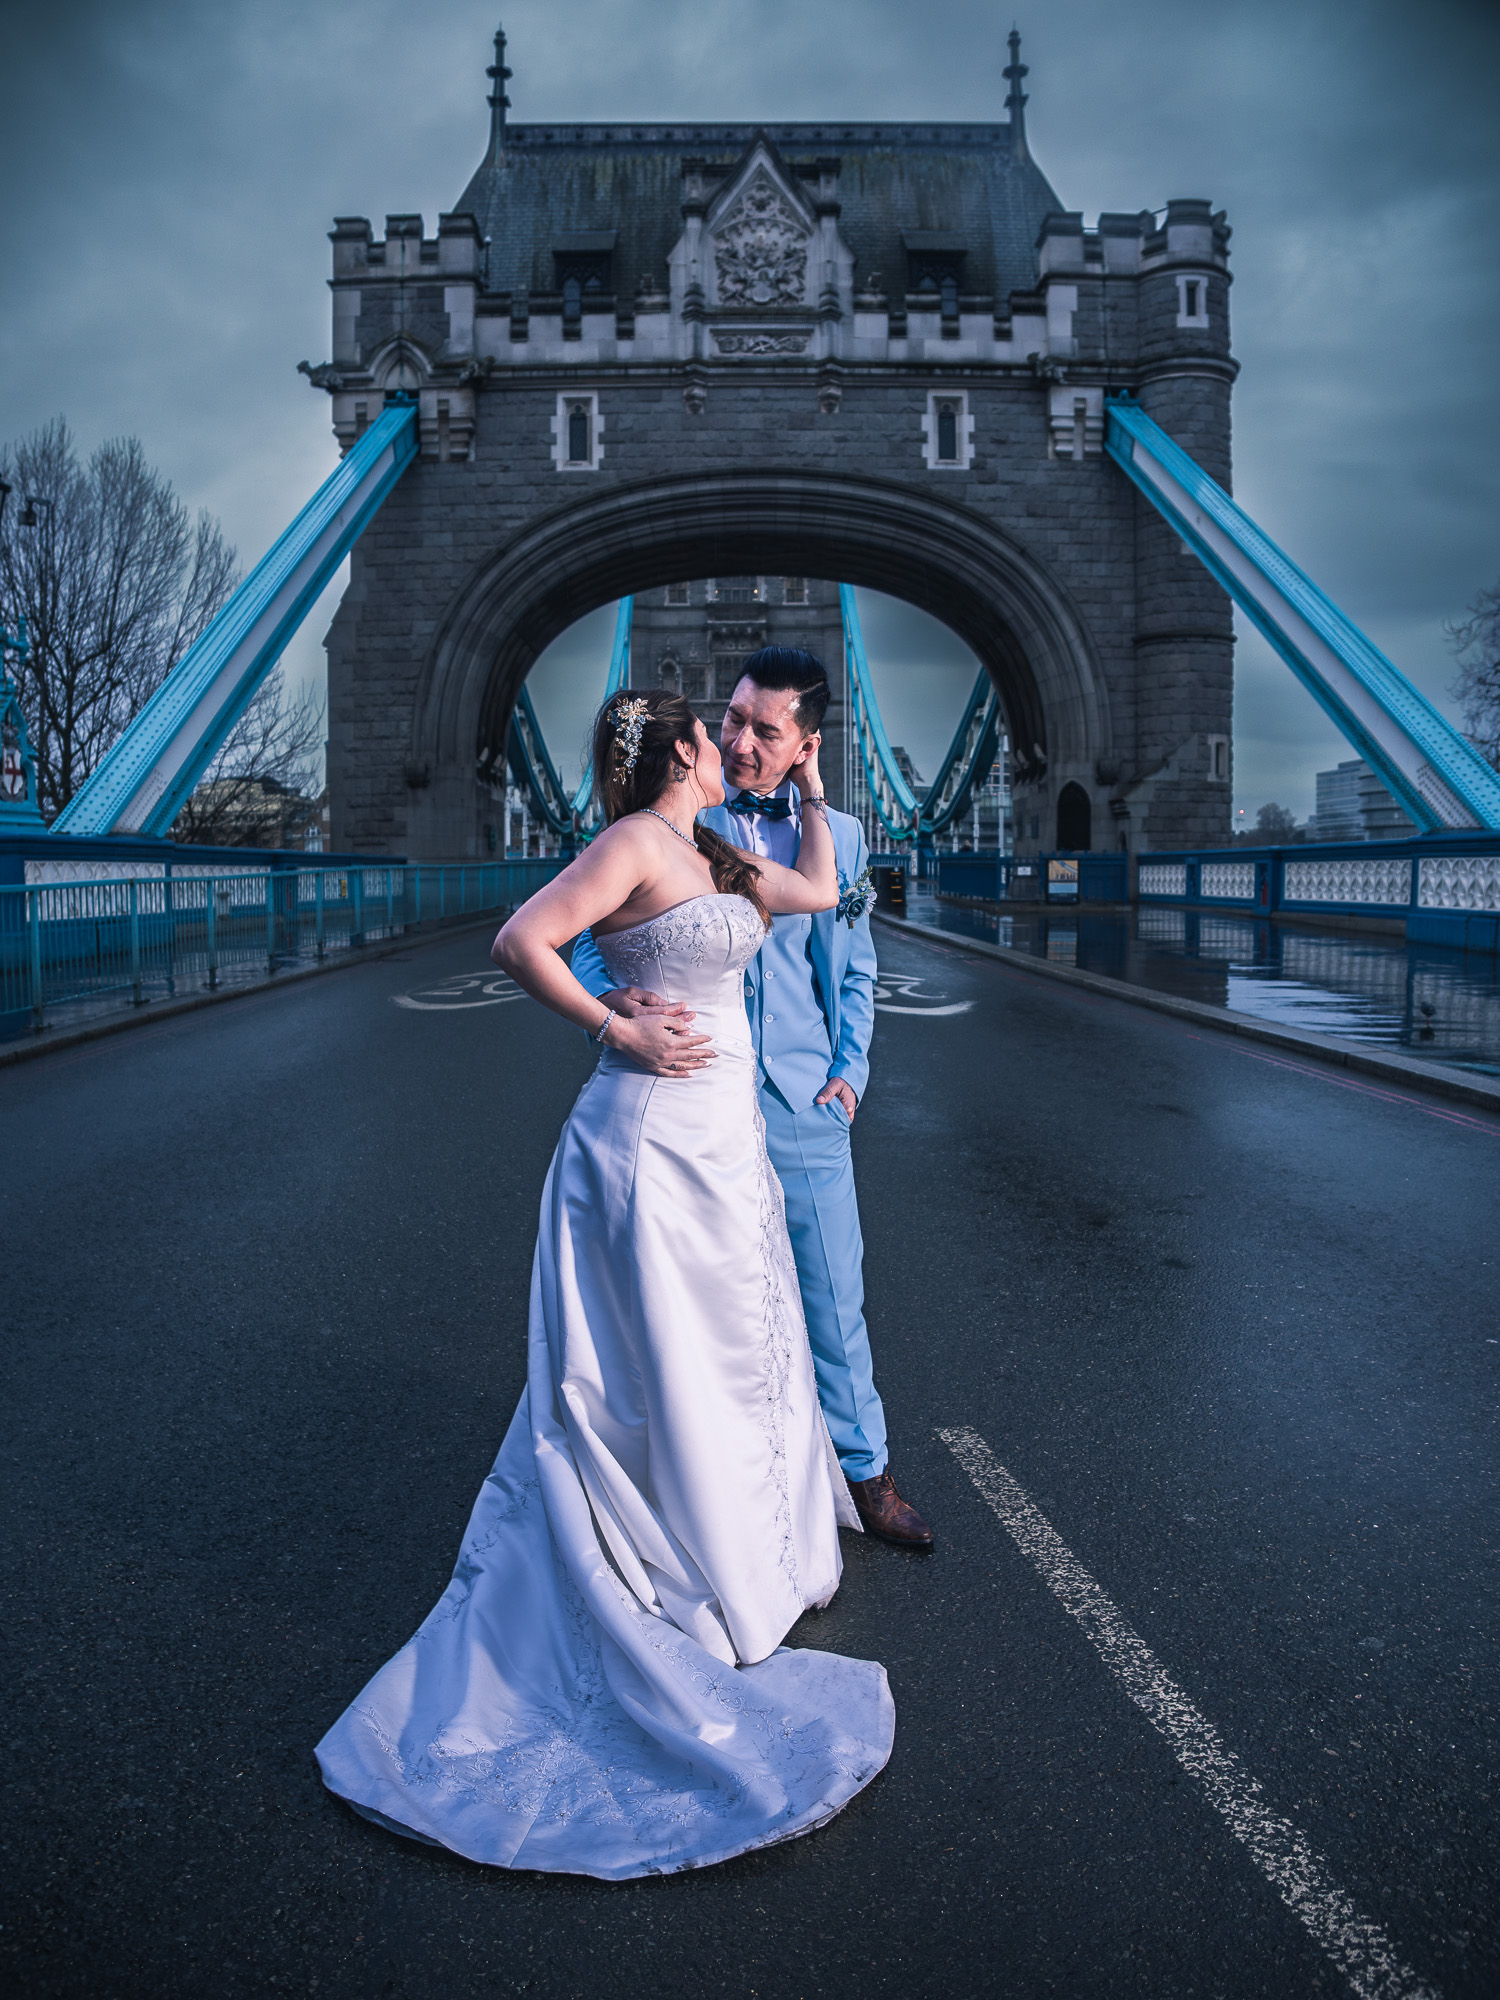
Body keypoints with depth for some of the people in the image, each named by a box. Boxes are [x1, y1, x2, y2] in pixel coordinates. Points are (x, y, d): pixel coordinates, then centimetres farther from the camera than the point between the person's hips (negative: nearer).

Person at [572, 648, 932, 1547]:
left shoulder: (840, 836, 8)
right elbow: (590, 935, -2)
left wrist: (850, 1070, 5)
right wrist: (615, 996, -23)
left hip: (806, 1110, 2)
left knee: (835, 1302, 10)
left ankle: (865, 1470, 30)